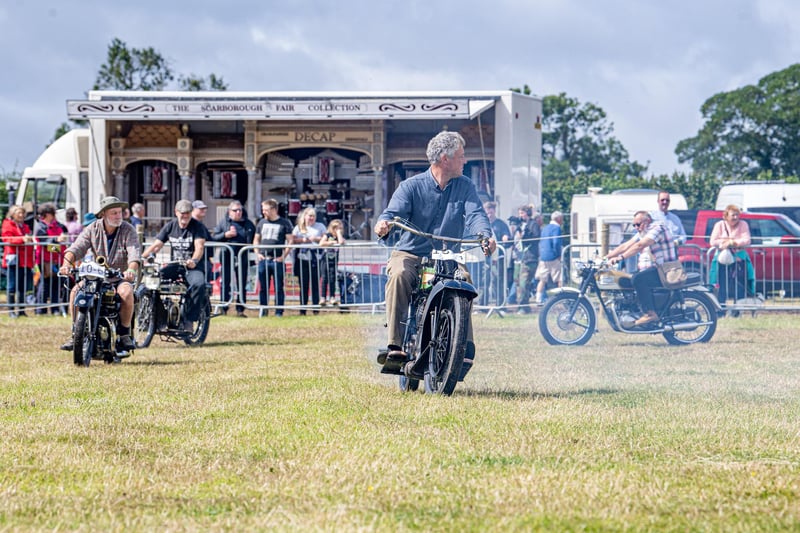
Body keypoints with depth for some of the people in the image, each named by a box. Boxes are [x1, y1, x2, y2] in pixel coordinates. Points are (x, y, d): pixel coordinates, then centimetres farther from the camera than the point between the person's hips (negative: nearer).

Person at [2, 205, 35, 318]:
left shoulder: (25, 226, 24)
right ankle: (11, 310, -2)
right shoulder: (8, 225, 1)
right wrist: (22, 239, -25)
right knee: (12, 287, -5)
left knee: (23, 287, 6)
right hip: (14, 260, -7)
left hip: (26, 261, 7)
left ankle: (21, 310, 10)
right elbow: (7, 239, -13)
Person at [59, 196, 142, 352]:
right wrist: (67, 263, -30)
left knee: (126, 292, -34)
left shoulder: (128, 230, -5)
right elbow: (77, 248, -8)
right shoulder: (93, 229, 1)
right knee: (75, 290, -21)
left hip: (121, 276, -2)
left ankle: (124, 333, -16)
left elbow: (135, 253, -20)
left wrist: (131, 270, -42)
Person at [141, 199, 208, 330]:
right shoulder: (170, 226, 7)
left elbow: (199, 246, -19)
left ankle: (188, 321, -29)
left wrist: (194, 260, -41)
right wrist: (141, 258, -14)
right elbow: (156, 245, 2)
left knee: (199, 284, -36)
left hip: (194, 267, -4)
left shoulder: (197, 227, -4)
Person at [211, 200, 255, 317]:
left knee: (242, 284, 2)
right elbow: (213, 237, 3)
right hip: (227, 257, -2)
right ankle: (224, 309, 6)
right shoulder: (223, 223, 6)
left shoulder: (248, 224, 11)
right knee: (225, 284, 0)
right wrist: (225, 235, -11)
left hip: (242, 258, 2)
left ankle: (240, 309, 6)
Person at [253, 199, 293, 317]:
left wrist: (283, 256, -9)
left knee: (279, 288, 0)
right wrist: (257, 253, 6)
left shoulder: (284, 223, 0)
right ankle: (263, 311, 14)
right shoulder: (261, 223, 13)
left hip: (277, 260, -4)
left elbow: (290, 241, -2)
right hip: (263, 259, 4)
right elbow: (256, 239, 21)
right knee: (263, 287, 7)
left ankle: (279, 312, 4)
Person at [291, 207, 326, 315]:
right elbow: (293, 240, 5)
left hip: (315, 260, -1)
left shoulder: (320, 227, 12)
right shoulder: (298, 228, 15)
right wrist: (303, 240, -8)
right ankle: (302, 310, 6)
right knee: (303, 285, 1)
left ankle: (316, 309, 1)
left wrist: (316, 239, -8)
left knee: (315, 285, -3)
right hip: (302, 260, 1)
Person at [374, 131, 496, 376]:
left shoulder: (465, 186, 8)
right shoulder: (411, 186, 0)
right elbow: (394, 211, -12)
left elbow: (475, 214, -8)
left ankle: (464, 347, -25)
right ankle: (396, 345, -34)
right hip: (410, 254, -2)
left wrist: (485, 235, -31)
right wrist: (384, 223, -38)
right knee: (399, 275, -33)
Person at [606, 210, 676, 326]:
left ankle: (650, 313, -28)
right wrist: (605, 257, 3)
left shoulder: (657, 228, -12)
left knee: (638, 279, -31)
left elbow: (640, 245, -24)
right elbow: (625, 246, 13)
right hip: (652, 270, 10)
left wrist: (620, 257, -31)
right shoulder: (642, 234, 19)